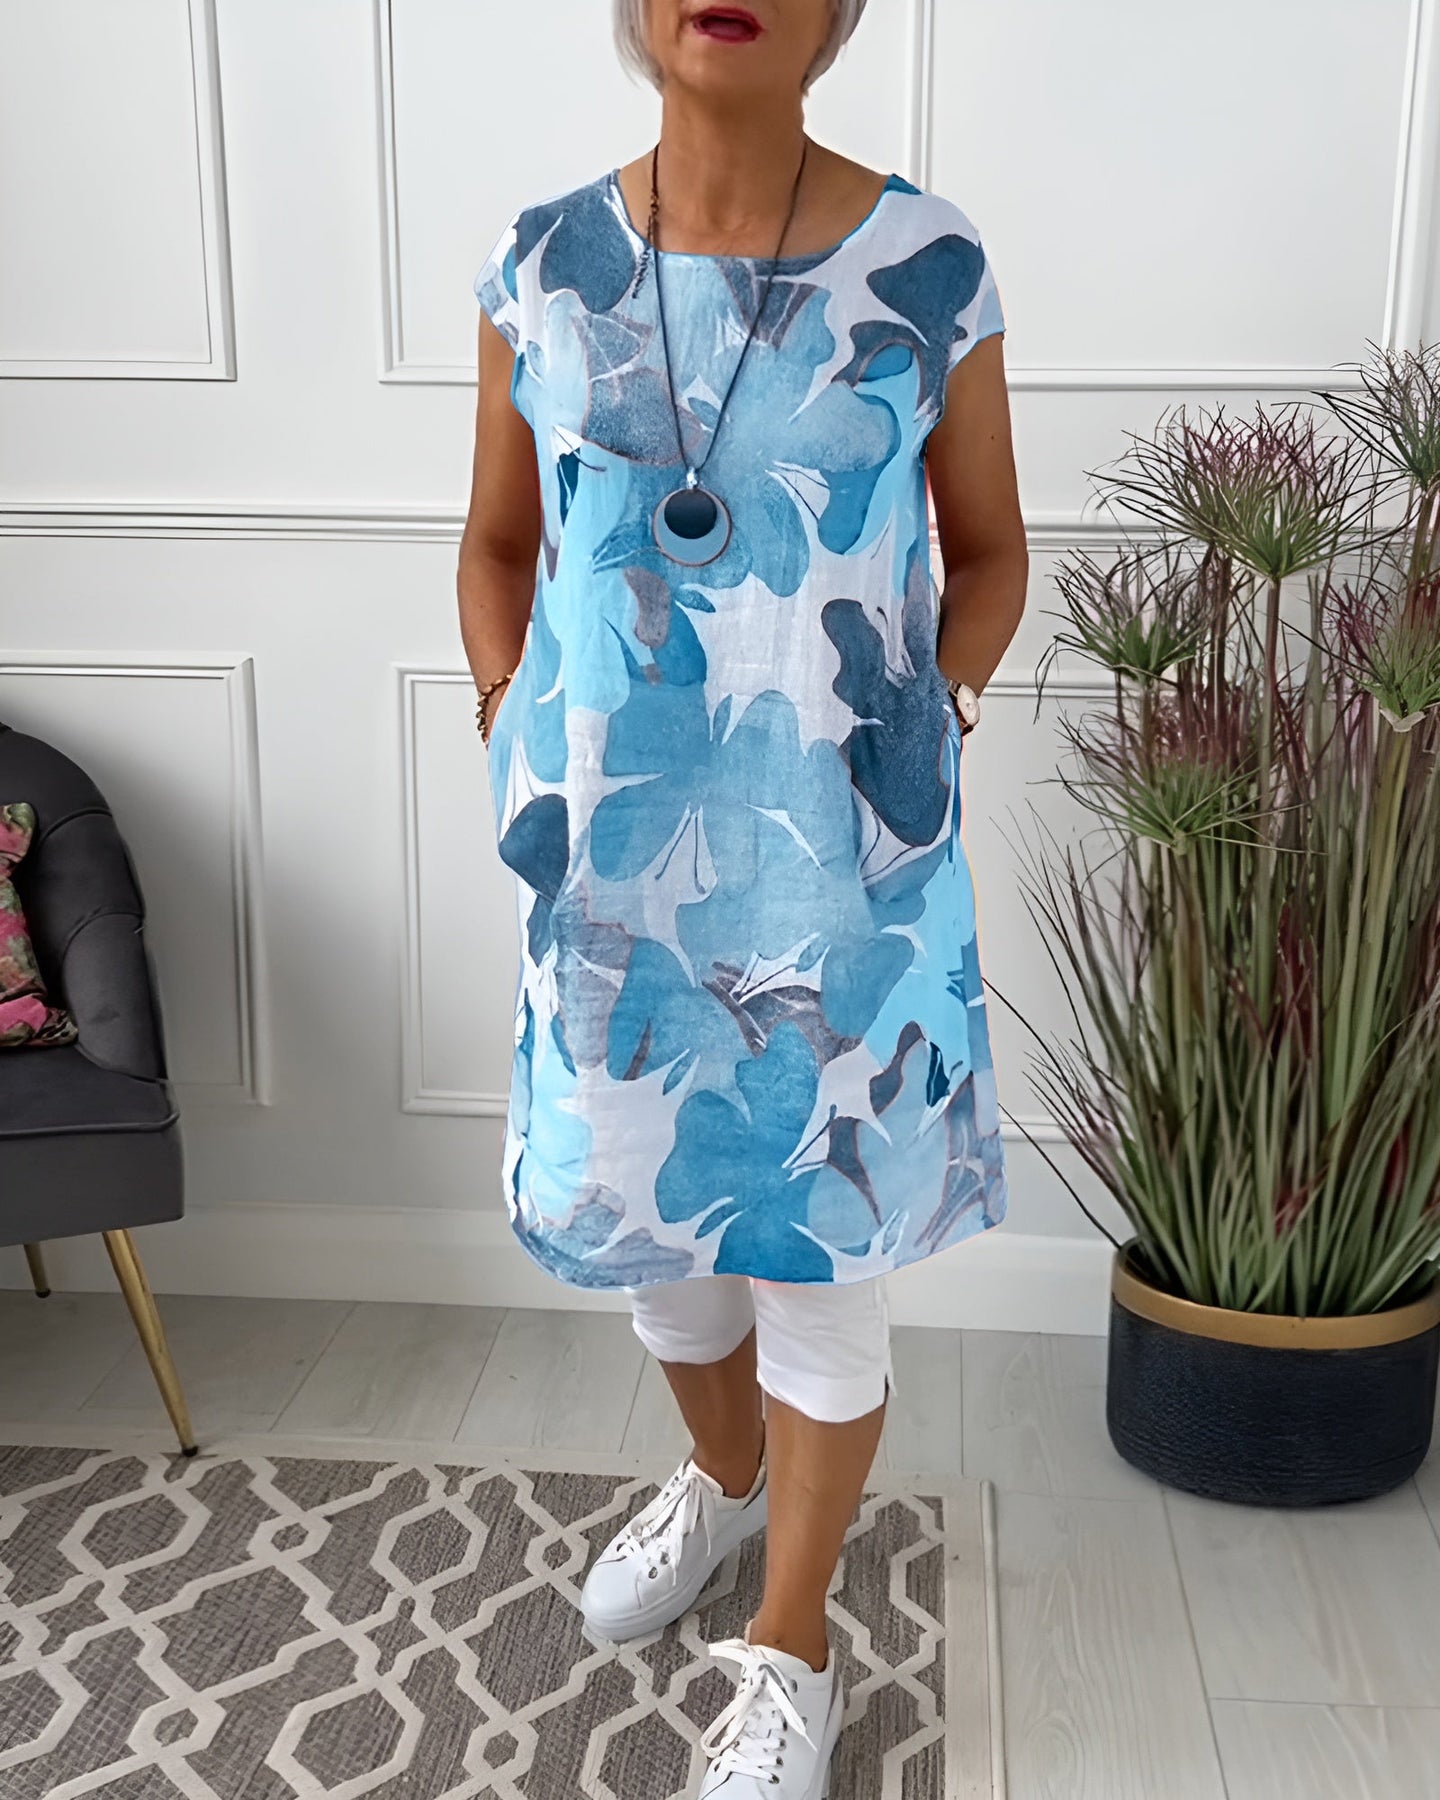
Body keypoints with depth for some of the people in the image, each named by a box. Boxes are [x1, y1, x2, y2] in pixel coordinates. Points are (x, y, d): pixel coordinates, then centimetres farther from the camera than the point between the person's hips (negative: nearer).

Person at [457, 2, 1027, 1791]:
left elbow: (986, 552, 5)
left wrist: (926, 728, -6)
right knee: (641, 1202, 18)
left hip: (838, 859, -2)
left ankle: (790, 1647, 29)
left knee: (813, 1242, 7)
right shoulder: (541, 264, 1)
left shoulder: (928, 269, -6)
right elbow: (497, 542, 11)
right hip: (614, 847, 3)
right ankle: (723, 1472, 49)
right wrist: (515, 725, 0)